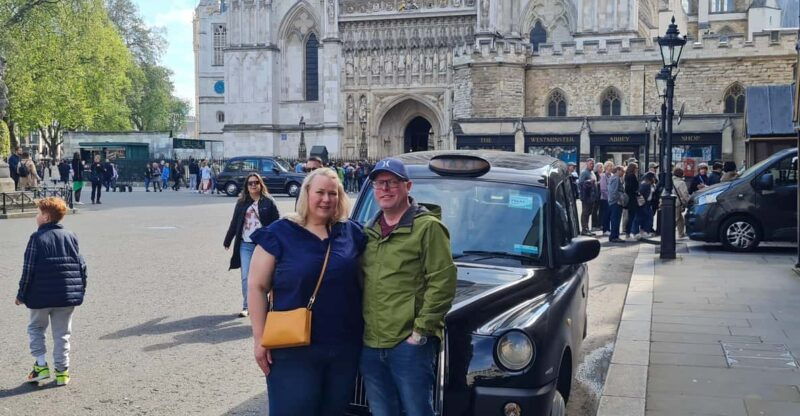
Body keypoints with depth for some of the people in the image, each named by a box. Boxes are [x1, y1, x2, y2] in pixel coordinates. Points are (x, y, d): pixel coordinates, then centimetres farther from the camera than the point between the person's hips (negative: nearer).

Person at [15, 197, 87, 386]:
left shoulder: (37, 238, -8)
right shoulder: (71, 237, 6)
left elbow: (28, 269, -8)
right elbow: (81, 266, 7)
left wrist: (21, 294, 1)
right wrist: (80, 291, 16)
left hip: (41, 296, -3)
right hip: (68, 295, 3)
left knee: (36, 328, 17)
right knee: (62, 334, 10)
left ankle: (41, 365, 9)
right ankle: (62, 372, 11)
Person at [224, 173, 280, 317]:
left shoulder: (268, 202, -2)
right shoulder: (242, 203, 8)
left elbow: (277, 223, -3)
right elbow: (234, 223, 13)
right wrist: (227, 241, 14)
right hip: (245, 245, 2)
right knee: (246, 277, 1)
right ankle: (246, 306, 9)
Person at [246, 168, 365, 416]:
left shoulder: (352, 232, 6)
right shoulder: (279, 234, -4)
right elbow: (257, 288, -4)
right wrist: (260, 339, -9)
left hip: (345, 349, 4)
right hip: (294, 352, -4)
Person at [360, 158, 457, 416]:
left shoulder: (428, 227, -7)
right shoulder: (368, 231, 15)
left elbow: (443, 281, -12)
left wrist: (421, 329, -15)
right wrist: (358, 325, 9)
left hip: (409, 344, -7)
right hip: (370, 344, 7)